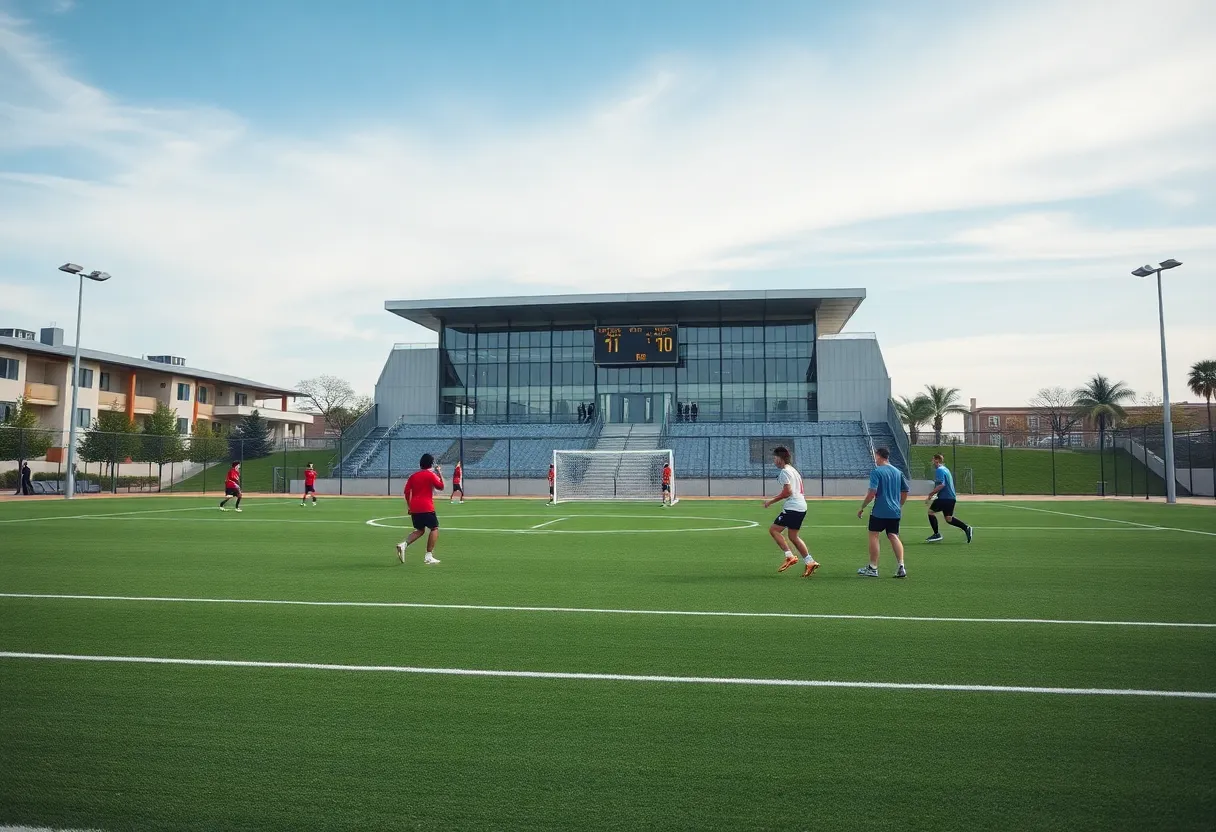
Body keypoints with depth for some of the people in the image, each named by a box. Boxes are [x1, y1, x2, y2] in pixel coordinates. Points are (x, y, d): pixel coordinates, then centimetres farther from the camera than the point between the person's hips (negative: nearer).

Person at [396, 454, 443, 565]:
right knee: (434, 528, 5)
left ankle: (403, 544, -4)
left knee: (420, 530, 20)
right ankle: (429, 556, -2)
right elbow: (441, 487, 2)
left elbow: (407, 492, 10)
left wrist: (409, 505, 18)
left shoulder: (413, 475, 12)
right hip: (426, 507, -6)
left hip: (414, 508, 6)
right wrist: (440, 473, 10)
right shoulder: (431, 475, -4)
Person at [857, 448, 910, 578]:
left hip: (879, 511, -6)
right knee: (894, 537, 7)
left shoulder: (876, 472, -9)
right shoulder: (898, 472, 11)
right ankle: (901, 567, -4)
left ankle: (873, 568, 6)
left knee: (873, 536, 3)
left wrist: (862, 507, -8)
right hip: (895, 512, 6)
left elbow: (872, 492, -17)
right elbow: (905, 492, 15)